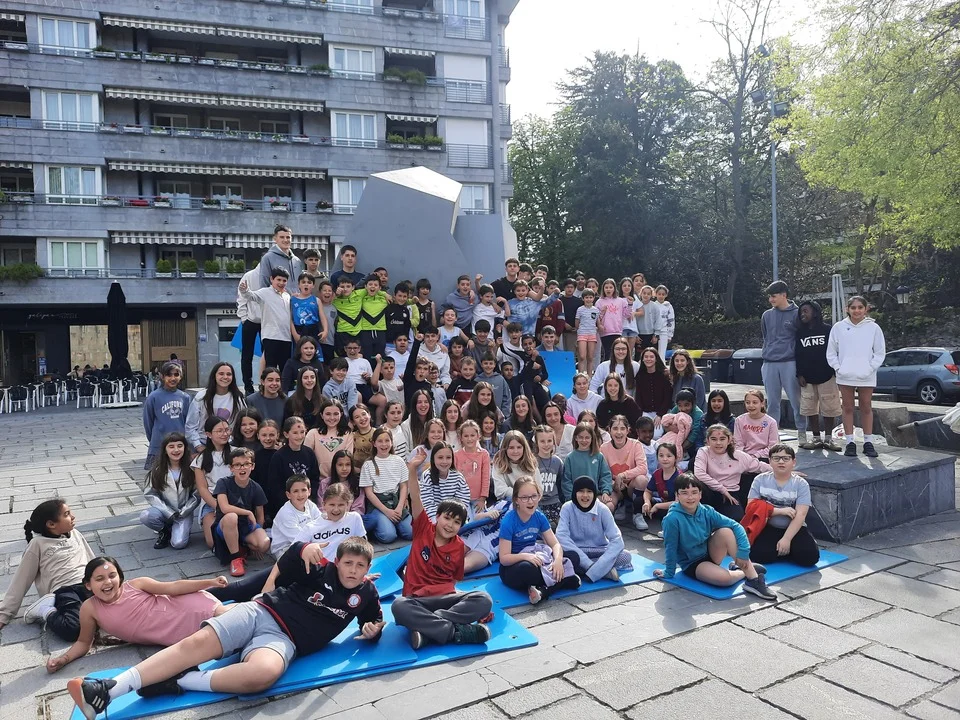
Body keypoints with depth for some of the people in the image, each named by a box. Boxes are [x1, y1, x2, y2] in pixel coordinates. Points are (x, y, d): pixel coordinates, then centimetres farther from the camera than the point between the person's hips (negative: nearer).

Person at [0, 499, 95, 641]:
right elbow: (21, 580, 11)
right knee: (72, 629, -32)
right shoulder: (38, 544, 6)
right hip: (64, 590, -3)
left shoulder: (75, 534, 19)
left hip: (88, 585, 3)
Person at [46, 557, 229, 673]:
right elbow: (84, 642, 4)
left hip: (183, 609, -1)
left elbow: (174, 587, -12)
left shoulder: (136, 585, -12)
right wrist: (63, 659, -14)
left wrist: (210, 582, -18)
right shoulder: (90, 609, -8)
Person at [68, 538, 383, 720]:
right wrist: (303, 548, -28)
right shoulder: (322, 570, 4)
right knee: (195, 643, -18)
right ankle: (108, 689, -17)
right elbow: (285, 566, -4)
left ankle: (180, 682, -22)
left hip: (284, 639, -2)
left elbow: (374, 622, 18)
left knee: (263, 673, -38)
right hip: (261, 611, 2)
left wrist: (372, 632, -9)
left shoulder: (365, 594, 5)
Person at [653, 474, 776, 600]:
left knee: (725, 531, -24)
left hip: (710, 554, 5)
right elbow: (671, 548, -16)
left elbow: (736, 526, -13)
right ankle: (744, 572, 1)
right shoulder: (672, 519, -25)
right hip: (692, 564, -5)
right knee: (724, 578, -34)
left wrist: (743, 552, -23)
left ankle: (753, 578, -19)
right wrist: (668, 573, -7)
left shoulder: (707, 512, -11)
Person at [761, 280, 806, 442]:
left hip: (790, 363, -4)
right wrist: (767, 353, 13)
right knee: (772, 402, 8)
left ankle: (801, 431, 13)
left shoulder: (796, 314, -2)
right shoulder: (767, 315, 11)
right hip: (769, 364, 4)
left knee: (796, 400, 1)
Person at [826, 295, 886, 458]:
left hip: (866, 376, 0)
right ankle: (850, 442, 12)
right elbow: (831, 352, 5)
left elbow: (880, 352, 3)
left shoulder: (873, 327, 0)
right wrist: (838, 367, -5)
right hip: (845, 376, 1)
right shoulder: (838, 327, 1)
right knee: (848, 408, 6)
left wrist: (870, 368, -7)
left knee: (866, 408, 7)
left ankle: (868, 442, 14)